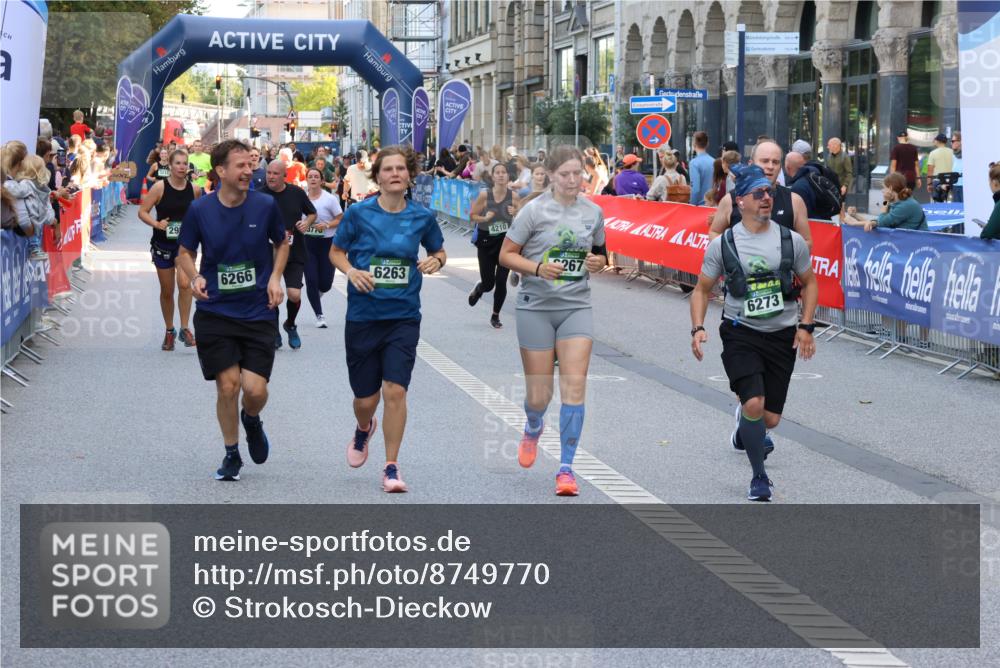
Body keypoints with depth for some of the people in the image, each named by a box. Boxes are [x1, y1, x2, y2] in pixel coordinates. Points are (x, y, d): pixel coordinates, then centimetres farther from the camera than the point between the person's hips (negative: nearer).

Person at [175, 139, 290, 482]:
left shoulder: (266, 205, -4)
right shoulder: (199, 209, -5)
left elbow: (281, 243, 14)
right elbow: (185, 252, 9)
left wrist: (275, 277, -2)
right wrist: (195, 278, -11)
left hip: (259, 312, 0)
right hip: (215, 312, 0)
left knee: (255, 389, -8)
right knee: (227, 386, -4)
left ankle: (252, 421, 30)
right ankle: (231, 454, 19)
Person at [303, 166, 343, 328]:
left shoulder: (330, 198, -5)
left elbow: (340, 219, -2)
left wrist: (326, 225, -18)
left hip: (327, 243, -1)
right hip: (307, 242, 1)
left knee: (325, 283, 1)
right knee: (311, 280, -6)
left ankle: (316, 293, 39)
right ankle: (319, 315, 7)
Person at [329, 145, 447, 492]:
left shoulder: (422, 217, 0)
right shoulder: (358, 213, -4)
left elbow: (439, 251, 17)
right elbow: (335, 252, 7)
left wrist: (435, 261, -6)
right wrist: (351, 271, -13)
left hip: (403, 317, 0)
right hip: (363, 317, 0)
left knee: (395, 391, -11)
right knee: (366, 397, 7)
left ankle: (391, 467, 1)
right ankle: (364, 430, 45)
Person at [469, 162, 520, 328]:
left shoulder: (514, 196, -7)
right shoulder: (485, 195, -11)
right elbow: (472, 215, 0)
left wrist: (516, 212, -15)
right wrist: (484, 218, -19)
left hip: (506, 241, 1)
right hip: (486, 242, -1)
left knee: (501, 281, -5)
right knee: (488, 284, 4)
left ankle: (495, 316, 17)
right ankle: (478, 290, 44)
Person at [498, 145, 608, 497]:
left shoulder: (593, 212, 5)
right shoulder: (535, 210, -7)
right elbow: (506, 254, -4)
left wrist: (598, 262, -4)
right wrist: (538, 267, -20)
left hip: (577, 306, 2)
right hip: (536, 306, -2)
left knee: (574, 384, -12)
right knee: (539, 395, 3)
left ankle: (566, 468, -4)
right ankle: (533, 428, 41)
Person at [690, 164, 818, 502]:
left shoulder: (791, 240, -1)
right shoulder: (722, 244, -4)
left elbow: (809, 283, 12)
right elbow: (702, 289, 6)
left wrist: (806, 326, 1)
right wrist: (697, 328, -9)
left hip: (782, 336, 2)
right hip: (740, 333, -2)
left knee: (770, 419, 5)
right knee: (754, 404, -21)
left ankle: (744, 427, 44)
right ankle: (759, 477, 0)